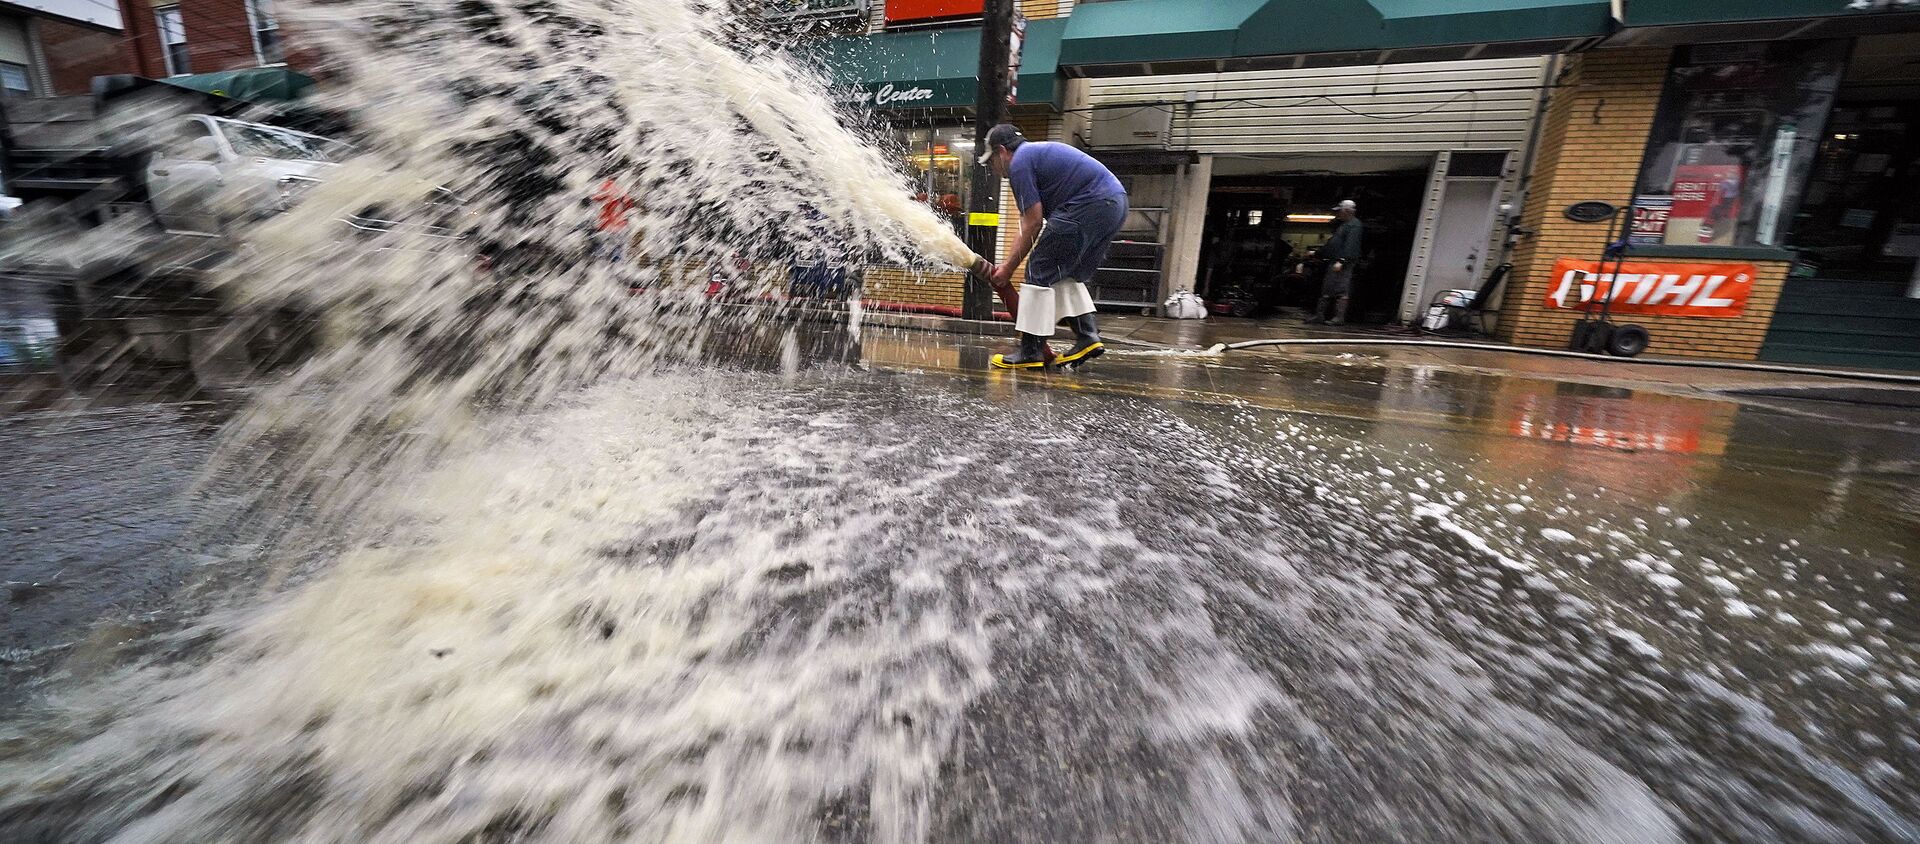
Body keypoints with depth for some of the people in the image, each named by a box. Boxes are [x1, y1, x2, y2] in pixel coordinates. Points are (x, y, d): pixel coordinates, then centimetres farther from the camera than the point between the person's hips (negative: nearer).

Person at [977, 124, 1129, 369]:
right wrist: (1009, 262, 23)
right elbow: (1028, 223, 25)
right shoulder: (1038, 151, 28)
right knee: (1067, 274, 20)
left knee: (1040, 272, -4)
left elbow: (1033, 224, -6)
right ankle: (1089, 337, 13)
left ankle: (1032, 351, -3)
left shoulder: (1019, 162, -2)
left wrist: (1009, 267, 1)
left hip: (1090, 206, -10)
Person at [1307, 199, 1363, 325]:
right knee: (1326, 290, 9)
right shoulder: (1342, 224, 22)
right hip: (1334, 262, 10)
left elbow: (1350, 245, -20)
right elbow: (1332, 243, 27)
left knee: (1342, 291, -9)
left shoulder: (1354, 225, -9)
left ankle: (1339, 317, -8)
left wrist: (1341, 261, -26)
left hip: (1344, 264, -10)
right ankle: (1319, 315, 12)